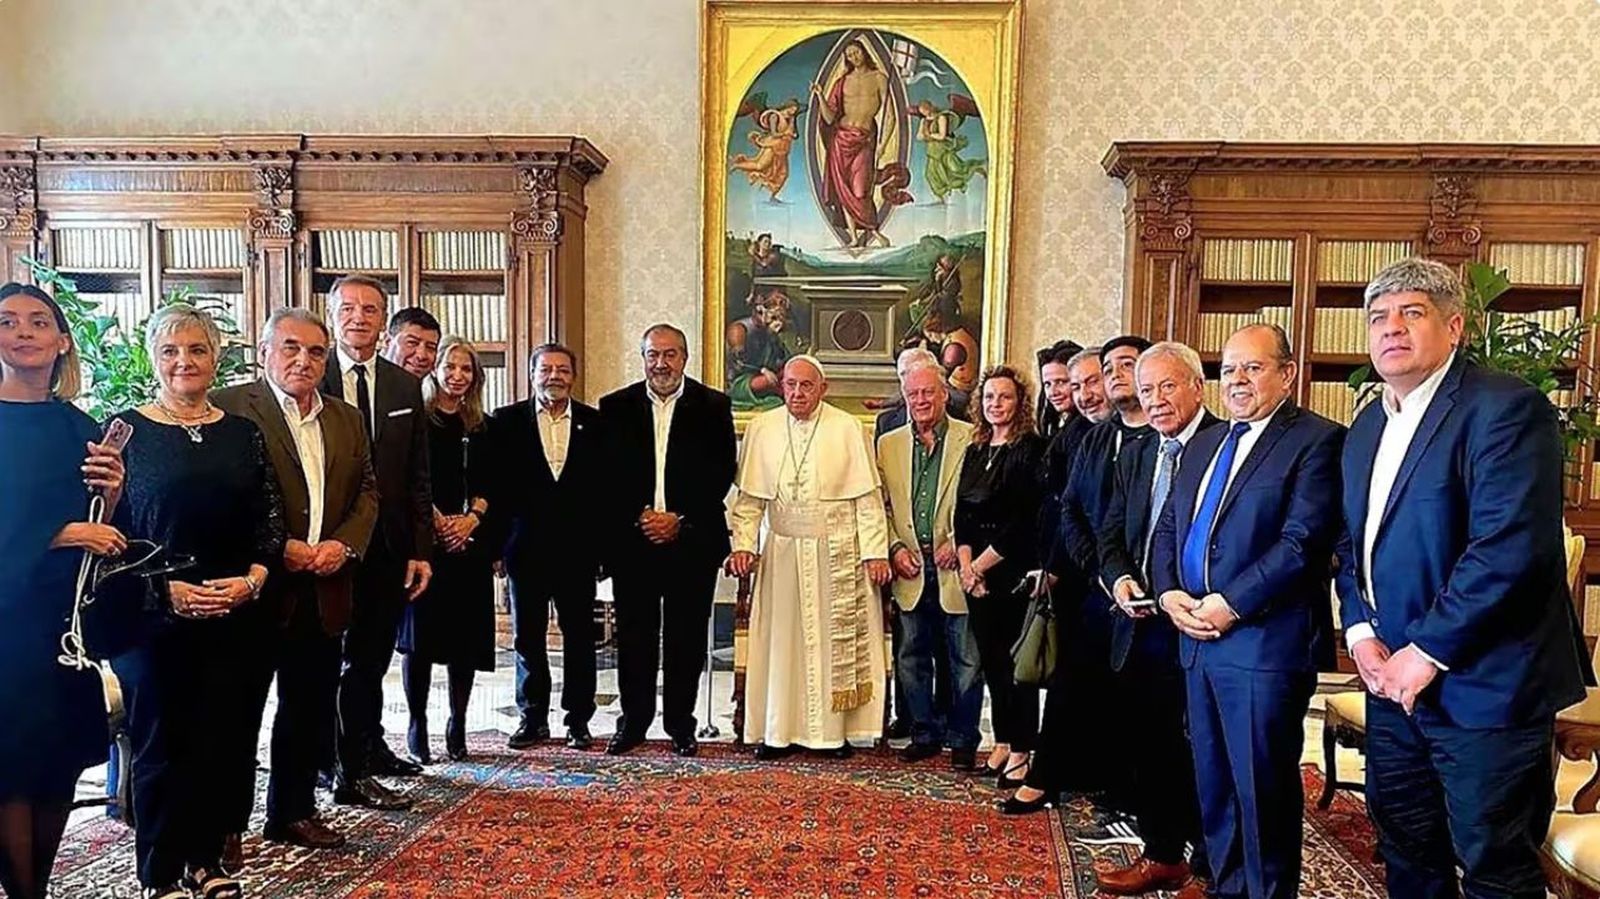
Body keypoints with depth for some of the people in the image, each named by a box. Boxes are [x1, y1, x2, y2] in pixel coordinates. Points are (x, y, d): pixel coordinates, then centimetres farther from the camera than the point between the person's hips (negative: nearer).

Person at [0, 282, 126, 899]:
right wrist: (61, 532, -17)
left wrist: (111, 494, -12)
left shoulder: (81, 428, 8)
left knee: (61, 765, 9)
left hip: (65, 618, 4)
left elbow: (102, 531, 6)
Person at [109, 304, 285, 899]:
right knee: (162, 745, 4)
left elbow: (270, 521, 9)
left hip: (236, 616, 3)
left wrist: (250, 580, -7)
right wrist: (166, 588, -15)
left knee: (227, 740, 6)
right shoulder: (127, 430, 0)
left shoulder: (243, 434, 9)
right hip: (154, 617, -3)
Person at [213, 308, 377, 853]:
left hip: (325, 589, 6)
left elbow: (366, 492, 15)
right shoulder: (229, 408, -5)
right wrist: (277, 548, -16)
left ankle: (294, 811, 27)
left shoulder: (346, 419, 14)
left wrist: (343, 545, -2)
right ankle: (226, 823, 19)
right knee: (239, 710, 5)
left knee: (310, 709, 13)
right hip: (257, 586, -5)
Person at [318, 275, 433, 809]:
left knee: (374, 655, 17)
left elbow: (417, 480, 7)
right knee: (353, 659, 4)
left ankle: (371, 747, 35)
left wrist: (421, 550, 2)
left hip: (389, 548, 4)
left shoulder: (405, 388, 7)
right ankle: (352, 774, 15)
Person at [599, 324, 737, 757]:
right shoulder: (616, 407, 7)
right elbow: (609, 474, 3)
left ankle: (681, 725, 18)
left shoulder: (713, 406, 4)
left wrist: (680, 519, -9)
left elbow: (722, 472, -1)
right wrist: (638, 517, -9)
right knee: (634, 636, 6)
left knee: (687, 637, 5)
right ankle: (633, 721, 20)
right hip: (632, 539, 1)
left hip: (692, 539, -1)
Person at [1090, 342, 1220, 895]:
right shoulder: (1133, 459, 15)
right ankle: (1161, 854, 31)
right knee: (1148, 746, 15)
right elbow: (1111, 535, 16)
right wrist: (1120, 578, -3)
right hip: (1141, 625, 7)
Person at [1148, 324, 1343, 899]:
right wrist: (1168, 593, 0)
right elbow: (1167, 528, 18)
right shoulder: (1202, 445, 17)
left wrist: (1230, 604, -17)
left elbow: (1303, 542, -16)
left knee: (1261, 783, 3)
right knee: (1213, 780, 16)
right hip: (1196, 636, 7)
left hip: (1265, 641, -7)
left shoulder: (1316, 440, -7)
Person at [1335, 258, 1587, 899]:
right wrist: (1360, 633, 0)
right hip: (1392, 679, 8)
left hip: (1482, 689, -8)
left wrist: (1428, 652, -19)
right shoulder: (1366, 427, 12)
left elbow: (1509, 546, -24)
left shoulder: (1504, 408, -14)